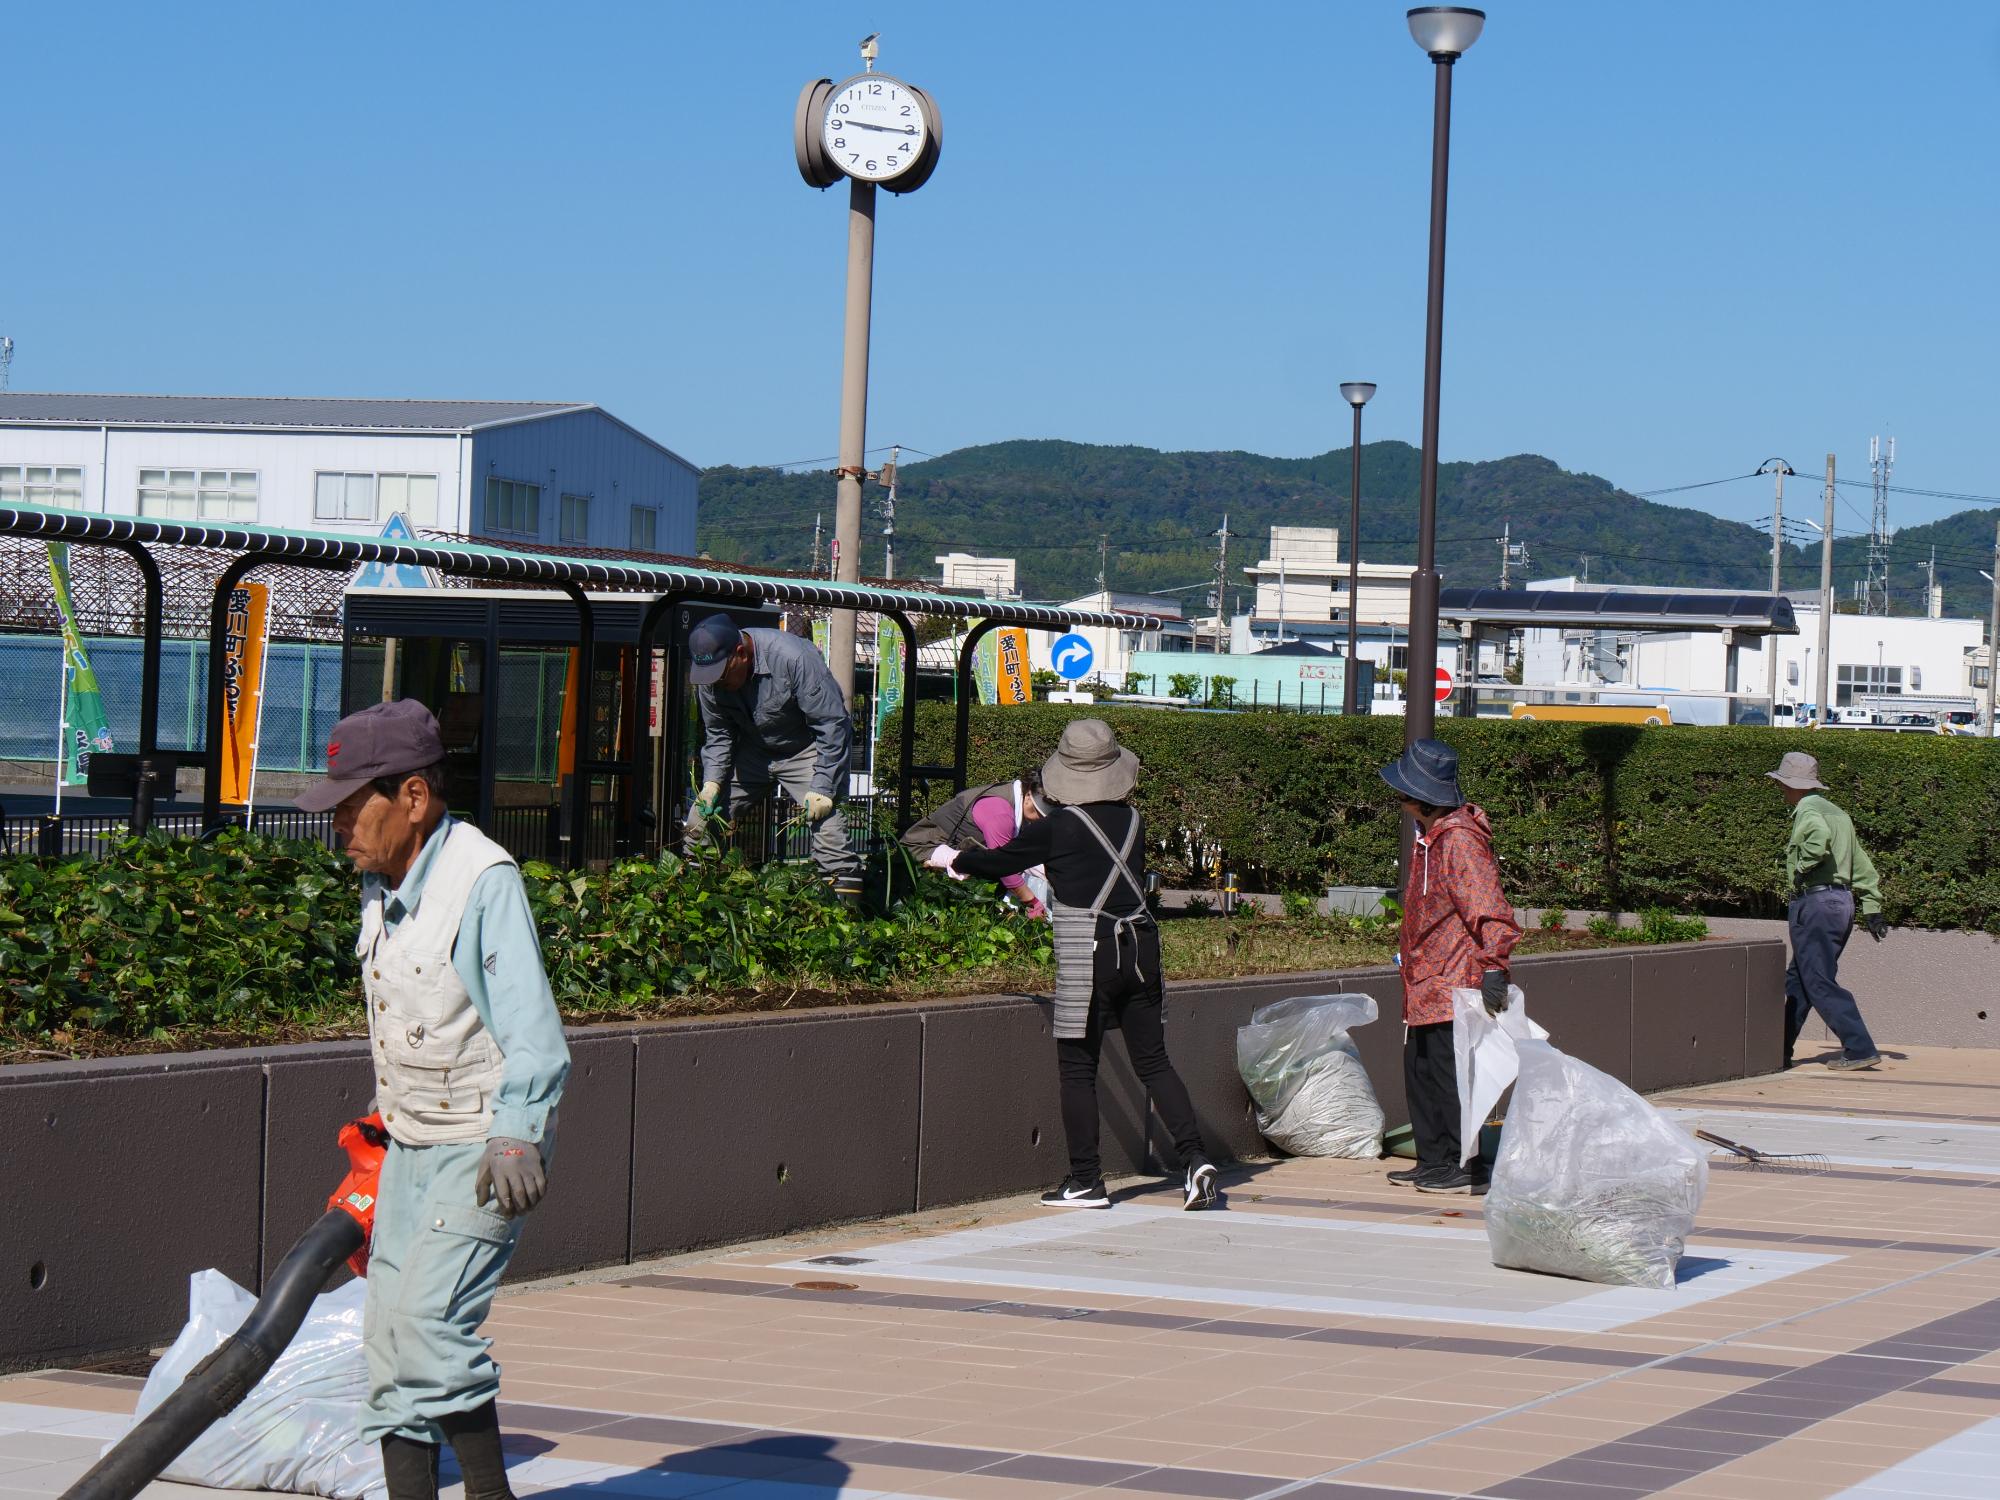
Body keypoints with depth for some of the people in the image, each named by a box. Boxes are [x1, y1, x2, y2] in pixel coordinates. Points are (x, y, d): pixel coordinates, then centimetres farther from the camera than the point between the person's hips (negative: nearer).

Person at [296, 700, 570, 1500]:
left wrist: (516, 1138, -38)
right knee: (390, 1335, 5)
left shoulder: (484, 880, -19)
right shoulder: (380, 885, 7)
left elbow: (534, 1037, -25)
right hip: (408, 1150, 9)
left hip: (488, 1149, -8)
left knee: (428, 1316, -21)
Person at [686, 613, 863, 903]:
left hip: (804, 748, -6)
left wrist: (821, 789, -29)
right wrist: (711, 783, -15)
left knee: (823, 815, -23)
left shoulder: (793, 659, -32)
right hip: (754, 748, 6)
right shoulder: (709, 676, -14)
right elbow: (718, 735, 1)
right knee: (702, 816, -2)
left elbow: (833, 726, -27)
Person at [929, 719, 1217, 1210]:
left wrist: (951, 858, 26)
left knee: (1078, 1068, 4)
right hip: (1140, 946, 5)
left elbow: (1001, 861, 4)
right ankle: (1195, 1157, -1)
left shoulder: (1058, 827, -8)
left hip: (1087, 957, -5)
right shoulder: (1133, 820, 7)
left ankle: (1085, 1181, 5)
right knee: (1152, 1061, 10)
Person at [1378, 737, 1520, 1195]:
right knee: (1419, 1071, 13)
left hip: (1454, 983, -10)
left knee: (1449, 1073, -7)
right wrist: (1408, 954, 27)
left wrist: (1492, 968, -27)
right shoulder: (1429, 836, 14)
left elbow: (1488, 908, -23)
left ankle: (1468, 1168, -1)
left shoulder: (1460, 839, -17)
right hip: (1426, 985, 10)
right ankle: (1434, 1161, 21)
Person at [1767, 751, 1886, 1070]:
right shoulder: (1839, 815, 19)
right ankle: (1780, 1050, 19)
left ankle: (1860, 1050, -13)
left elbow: (1820, 837, -34)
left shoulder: (1807, 812, -9)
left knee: (1820, 982, -8)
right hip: (1842, 902, 9)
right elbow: (1863, 867, 18)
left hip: (1814, 902, -9)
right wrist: (1872, 908, 18)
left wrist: (1802, 868, -18)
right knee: (1797, 981, 15)